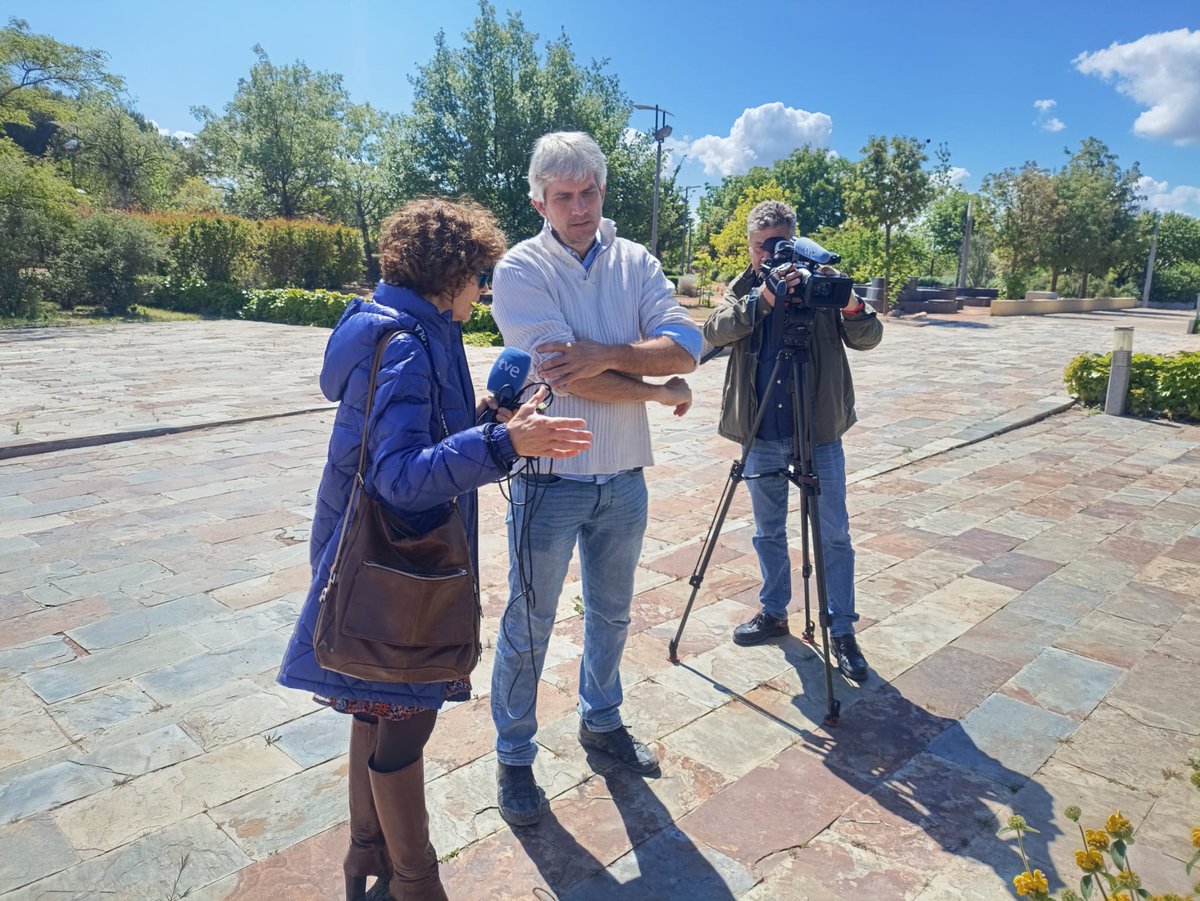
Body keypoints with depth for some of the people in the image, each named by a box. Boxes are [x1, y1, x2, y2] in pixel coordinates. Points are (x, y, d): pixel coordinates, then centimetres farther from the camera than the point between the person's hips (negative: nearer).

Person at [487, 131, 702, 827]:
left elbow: (686, 347, -11)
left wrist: (603, 354, -25)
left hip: (624, 478, 5)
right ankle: (514, 757, 29)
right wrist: (661, 390, -11)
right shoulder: (522, 269, -10)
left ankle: (602, 721, 44)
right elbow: (566, 377, -20)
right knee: (529, 626, 9)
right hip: (551, 479, -4)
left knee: (612, 614, 20)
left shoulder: (637, 263, 4)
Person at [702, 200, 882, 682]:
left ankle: (842, 632, 17)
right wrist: (760, 300, -31)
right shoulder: (741, 290, 3)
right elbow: (714, 330, -15)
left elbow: (868, 338, -7)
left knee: (833, 534, 4)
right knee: (768, 532, 15)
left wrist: (852, 306, -28)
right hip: (761, 435, 2)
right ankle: (773, 613, 33)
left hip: (820, 431, -2)